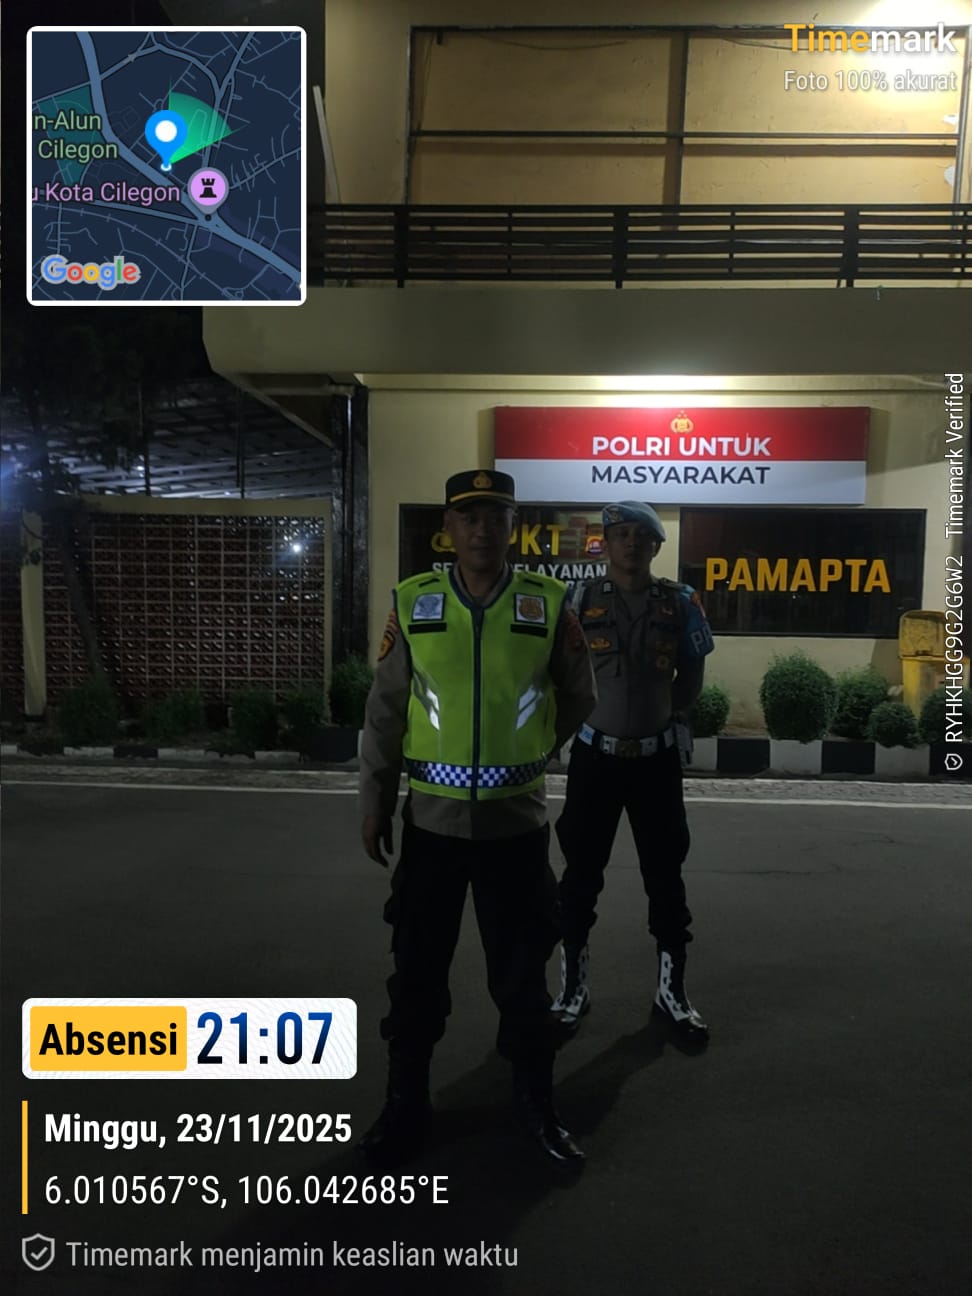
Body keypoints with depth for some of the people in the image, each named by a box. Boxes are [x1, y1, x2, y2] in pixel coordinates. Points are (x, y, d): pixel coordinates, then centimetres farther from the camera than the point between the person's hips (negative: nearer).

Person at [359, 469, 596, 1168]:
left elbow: (578, 699, 9)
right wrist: (375, 799, 3)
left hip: (517, 820, 0)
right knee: (417, 970, 13)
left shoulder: (549, 603, -4)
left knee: (522, 972, 13)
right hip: (433, 818, 1)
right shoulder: (414, 602, -2)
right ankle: (406, 1104, 33)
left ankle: (537, 1103, 34)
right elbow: (385, 708, 3)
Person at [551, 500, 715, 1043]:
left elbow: (692, 680, 8)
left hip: (657, 756, 1)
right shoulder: (581, 600, -4)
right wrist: (599, 714, 1)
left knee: (665, 873, 10)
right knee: (582, 872, 8)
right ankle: (574, 987, 24)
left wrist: (656, 713, 4)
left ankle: (673, 989, 27)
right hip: (595, 754, -1)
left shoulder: (679, 602, -1)